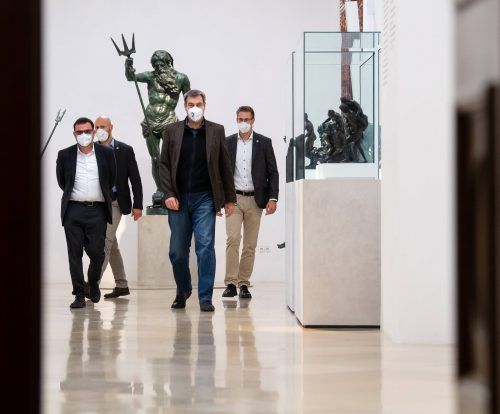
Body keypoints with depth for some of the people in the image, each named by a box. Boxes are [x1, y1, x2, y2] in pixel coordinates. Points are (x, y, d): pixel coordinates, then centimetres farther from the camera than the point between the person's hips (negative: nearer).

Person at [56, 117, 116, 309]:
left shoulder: (106, 153, 3)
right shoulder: (65, 155, 4)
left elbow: (111, 180, 15)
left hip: (97, 210, 0)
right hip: (73, 210, 0)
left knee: (97, 252, -3)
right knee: (75, 253, 0)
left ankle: (93, 282, 26)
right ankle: (79, 294, 6)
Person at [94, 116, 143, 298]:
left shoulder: (125, 150, -1)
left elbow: (135, 178, -1)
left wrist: (138, 205, -6)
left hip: (114, 203, -4)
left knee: (105, 243, -14)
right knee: (111, 245, 11)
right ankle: (121, 285, 19)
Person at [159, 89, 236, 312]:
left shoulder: (216, 131, 6)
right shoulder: (172, 131, 7)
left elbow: (225, 166, 7)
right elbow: (164, 164, 5)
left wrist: (230, 198, 5)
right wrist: (168, 194, -6)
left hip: (205, 199, -1)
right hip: (178, 199, 1)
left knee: (205, 247, -7)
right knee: (177, 251, 5)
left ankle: (205, 297, 0)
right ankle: (182, 291, 27)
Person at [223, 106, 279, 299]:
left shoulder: (264, 143, 4)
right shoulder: (227, 143, 6)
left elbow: (273, 172, 4)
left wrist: (272, 198, -6)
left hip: (255, 200, 1)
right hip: (234, 198, -1)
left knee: (250, 245, 3)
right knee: (233, 239, -15)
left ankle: (244, 284, 9)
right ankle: (231, 283, -14)